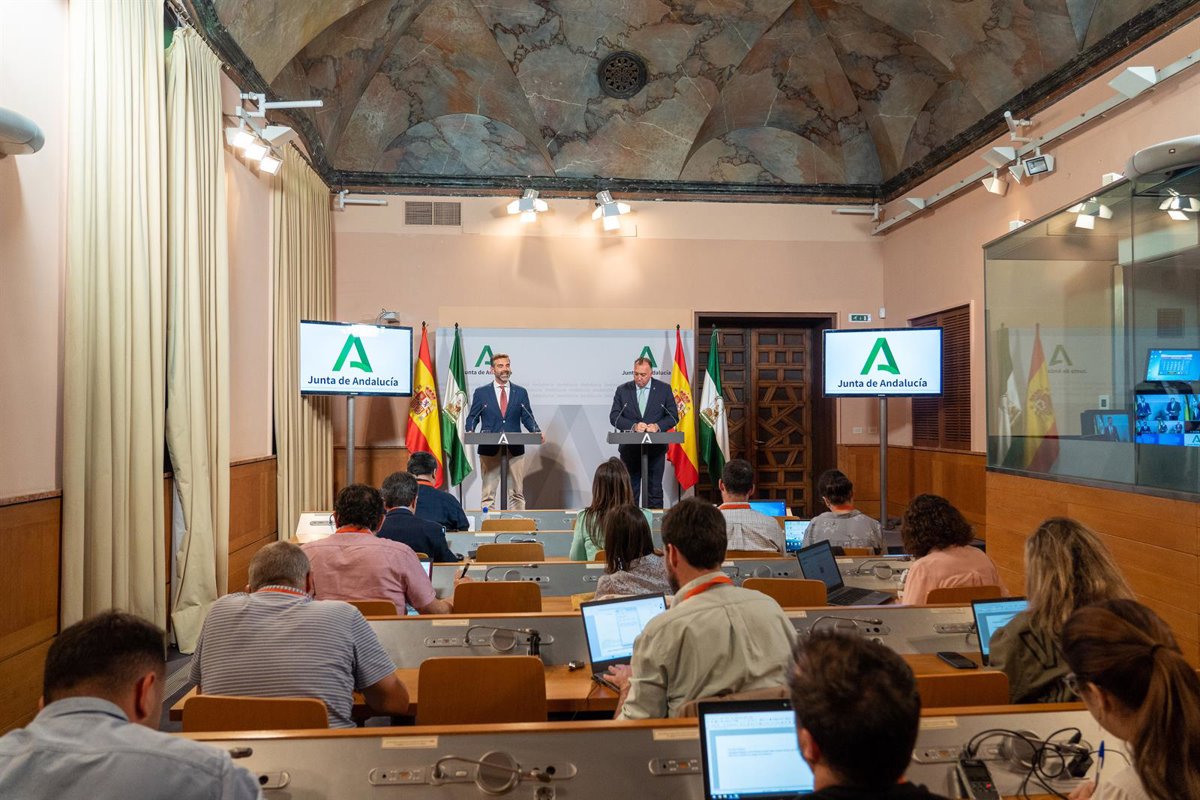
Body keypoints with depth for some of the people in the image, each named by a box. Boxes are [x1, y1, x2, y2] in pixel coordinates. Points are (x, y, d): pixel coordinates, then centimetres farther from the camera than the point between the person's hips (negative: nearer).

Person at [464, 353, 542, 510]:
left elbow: (527, 418, 8)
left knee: (517, 493, 6)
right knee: (488, 494, 3)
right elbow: (472, 417, 7)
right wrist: (470, 432, -13)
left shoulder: (520, 392, 9)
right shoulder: (481, 392, 6)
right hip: (489, 449, -1)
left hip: (515, 449, 1)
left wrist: (537, 432, -10)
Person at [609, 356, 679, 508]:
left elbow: (673, 416, 3)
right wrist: (633, 426, -16)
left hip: (656, 448, -1)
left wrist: (657, 426, -16)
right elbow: (614, 417, 0)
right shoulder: (622, 390, 5)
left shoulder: (664, 389, 3)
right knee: (629, 490, 6)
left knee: (655, 489, 4)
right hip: (629, 448, 1)